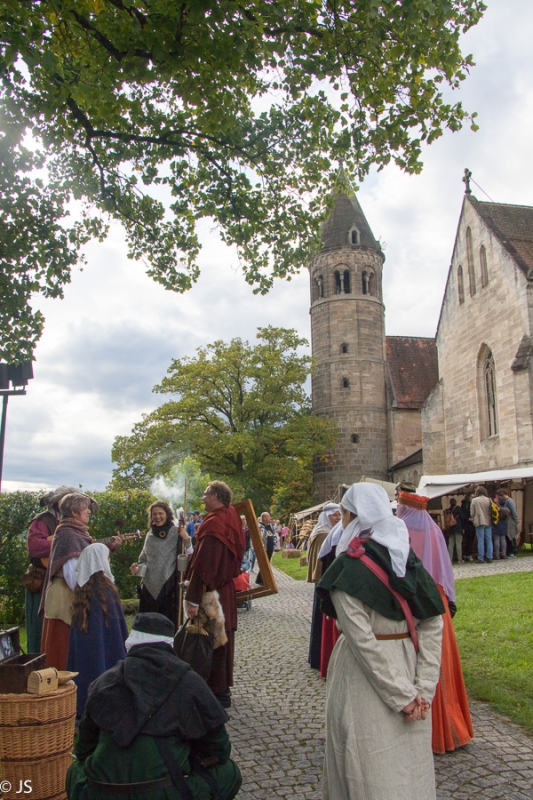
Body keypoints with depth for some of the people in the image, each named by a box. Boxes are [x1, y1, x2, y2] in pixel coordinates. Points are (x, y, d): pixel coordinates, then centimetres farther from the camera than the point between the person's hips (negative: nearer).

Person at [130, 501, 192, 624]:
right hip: (150, 586, 5)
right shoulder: (150, 535, 11)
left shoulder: (177, 533, -3)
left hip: (169, 586, -4)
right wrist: (137, 568, 1)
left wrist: (187, 540, -23)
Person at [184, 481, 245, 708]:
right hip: (227, 591, 9)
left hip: (212, 594, -9)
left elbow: (203, 566, -27)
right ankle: (223, 687, 32)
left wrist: (193, 598, -26)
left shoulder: (214, 524, -22)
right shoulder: (232, 520, 6)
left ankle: (217, 692, 11)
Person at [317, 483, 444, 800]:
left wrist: (403, 696, -14)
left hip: (364, 678, -6)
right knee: (412, 764, 20)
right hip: (408, 664, 6)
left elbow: (362, 640, -20)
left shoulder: (347, 568, -15)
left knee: (371, 770, 10)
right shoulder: (409, 558, 1)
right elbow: (434, 625, -3)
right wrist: (423, 689, -4)